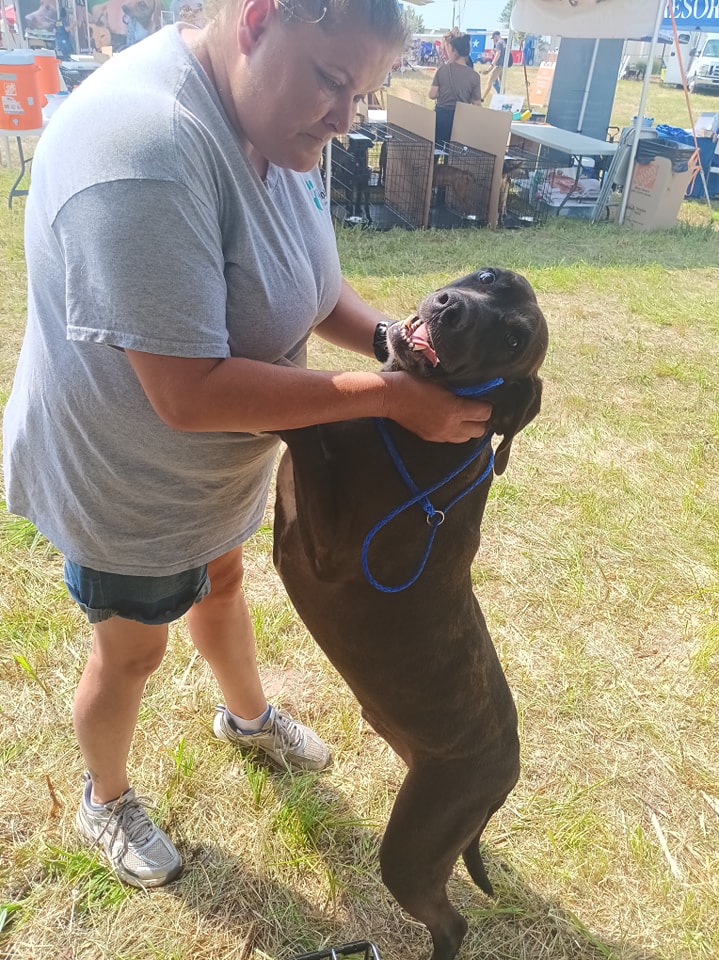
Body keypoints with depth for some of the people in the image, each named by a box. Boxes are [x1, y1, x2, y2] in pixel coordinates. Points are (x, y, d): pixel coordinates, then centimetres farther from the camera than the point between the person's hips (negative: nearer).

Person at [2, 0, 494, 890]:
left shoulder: (274, 118, -6)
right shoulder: (145, 149, -36)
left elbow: (305, 284, 2)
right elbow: (190, 392, -37)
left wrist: (388, 336, -18)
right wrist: (385, 396, -34)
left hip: (215, 465, 8)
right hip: (125, 479, -8)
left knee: (221, 580, 29)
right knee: (132, 649, 15)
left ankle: (247, 715, 61)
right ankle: (105, 801, 49)